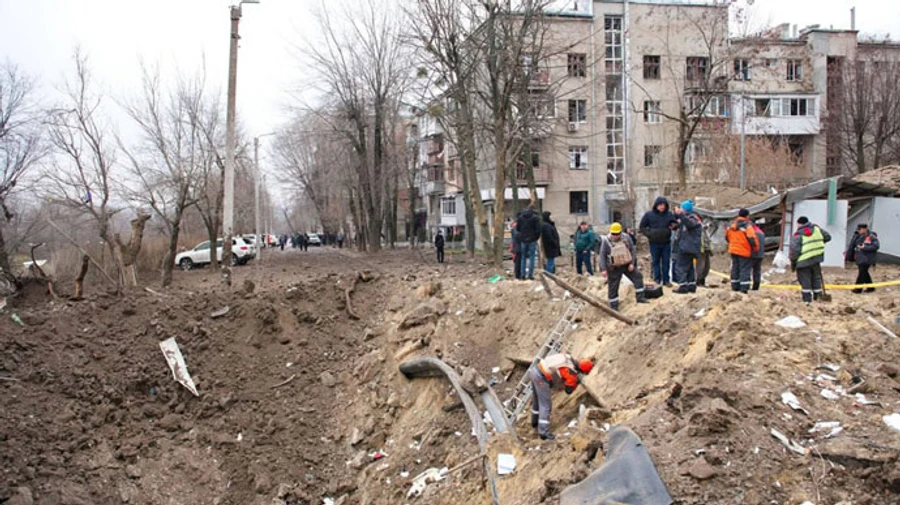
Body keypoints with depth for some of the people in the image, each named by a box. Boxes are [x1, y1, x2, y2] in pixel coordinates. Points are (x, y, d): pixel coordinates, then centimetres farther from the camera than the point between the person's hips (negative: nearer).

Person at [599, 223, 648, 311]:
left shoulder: (626, 238, -6)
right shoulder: (607, 241, -14)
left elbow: (632, 250, 0)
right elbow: (602, 255, -12)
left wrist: (632, 263, -8)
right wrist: (603, 269, -17)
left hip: (627, 265, 3)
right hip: (614, 268, -3)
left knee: (638, 277, -3)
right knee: (613, 287, 1)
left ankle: (640, 298, 7)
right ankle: (613, 306, 12)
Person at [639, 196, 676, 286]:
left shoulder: (669, 214, 4)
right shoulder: (649, 214, -2)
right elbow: (641, 227, 3)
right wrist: (649, 234, -10)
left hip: (666, 243, 2)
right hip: (654, 243, -2)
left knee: (666, 262, 6)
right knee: (655, 261, 5)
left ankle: (666, 280, 14)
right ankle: (657, 280, 13)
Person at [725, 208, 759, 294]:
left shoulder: (731, 225, 7)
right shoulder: (747, 226, -15)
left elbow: (727, 236, 17)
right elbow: (752, 239, -18)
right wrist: (756, 248, -2)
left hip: (733, 250, 7)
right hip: (744, 251, -6)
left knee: (735, 268, 15)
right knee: (745, 269, -3)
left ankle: (735, 287, 19)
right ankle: (744, 288, -6)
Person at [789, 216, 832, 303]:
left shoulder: (797, 235, -12)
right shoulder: (816, 229, 4)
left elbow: (794, 250, -16)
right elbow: (828, 237, 17)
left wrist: (793, 262, -5)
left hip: (803, 261, -5)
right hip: (816, 260, 5)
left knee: (805, 281, 2)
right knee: (816, 278, 19)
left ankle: (807, 299, 2)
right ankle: (818, 295, 26)